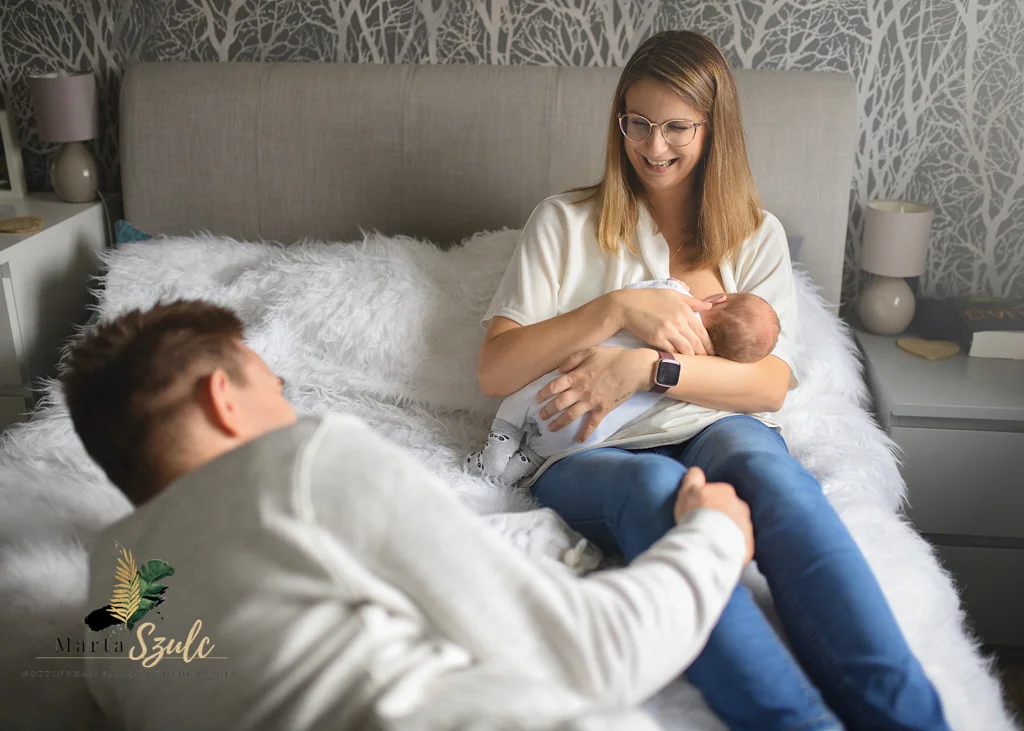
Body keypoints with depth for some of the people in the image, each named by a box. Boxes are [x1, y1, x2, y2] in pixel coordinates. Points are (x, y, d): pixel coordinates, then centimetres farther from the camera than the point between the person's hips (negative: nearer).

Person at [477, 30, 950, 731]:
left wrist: (648, 366, -13)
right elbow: (494, 372, 2)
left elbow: (770, 383, 3)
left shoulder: (756, 233, 17)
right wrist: (617, 309, -10)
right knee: (658, 489, -37)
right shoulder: (567, 222, 12)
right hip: (592, 449, -1)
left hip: (716, 430, 1)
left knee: (767, 464, -35)